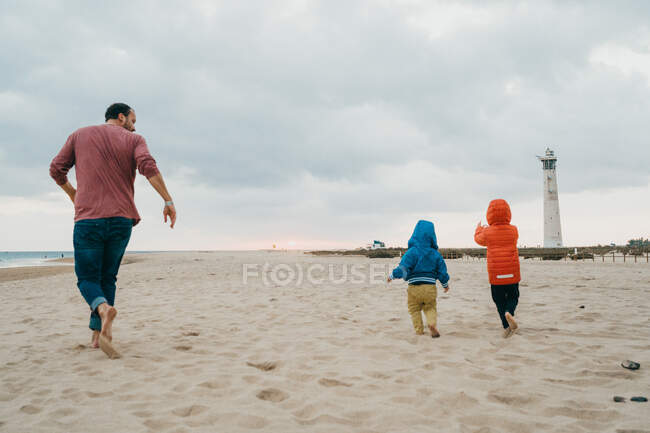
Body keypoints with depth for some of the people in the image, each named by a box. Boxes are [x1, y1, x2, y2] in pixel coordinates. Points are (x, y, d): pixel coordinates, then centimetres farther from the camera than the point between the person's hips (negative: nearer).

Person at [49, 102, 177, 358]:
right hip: (122, 221, 1)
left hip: (88, 219, 0)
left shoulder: (79, 135, 13)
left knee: (87, 278, 6)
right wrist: (168, 201, -13)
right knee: (107, 277, 15)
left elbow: (56, 169, 11)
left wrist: (72, 193, 28)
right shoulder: (134, 140, 7)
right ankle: (98, 332, 11)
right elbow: (148, 167, -11)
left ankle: (103, 309, -25)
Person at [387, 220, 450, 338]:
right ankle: (432, 324, -9)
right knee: (430, 308, 18)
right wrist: (445, 284, 26)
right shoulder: (436, 254, 3)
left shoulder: (412, 252, -11)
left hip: (414, 288, -3)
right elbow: (442, 272, 9)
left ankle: (419, 331, 13)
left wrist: (392, 275, -2)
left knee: (414, 310, 15)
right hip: (430, 288, 3)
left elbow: (403, 269, -18)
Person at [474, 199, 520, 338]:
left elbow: (479, 239, 18)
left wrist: (479, 229, 40)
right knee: (513, 297, 14)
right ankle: (509, 312, -17)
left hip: (495, 274, -1)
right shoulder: (513, 230, 0)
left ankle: (506, 326, 2)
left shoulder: (488, 232, -4)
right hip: (512, 274, 1)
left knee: (499, 301, 10)